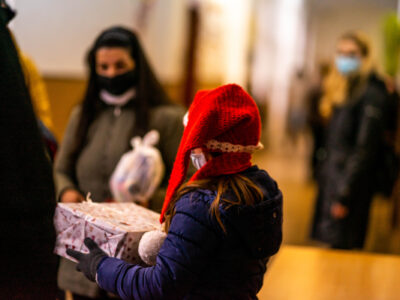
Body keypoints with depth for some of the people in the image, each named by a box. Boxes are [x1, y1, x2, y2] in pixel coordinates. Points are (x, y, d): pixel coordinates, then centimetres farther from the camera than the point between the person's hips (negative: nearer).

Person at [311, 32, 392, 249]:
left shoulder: (372, 94, -14)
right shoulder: (340, 89, 15)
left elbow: (365, 148, -17)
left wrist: (345, 194, -18)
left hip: (351, 182, -9)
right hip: (333, 176, 9)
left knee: (340, 249, -5)